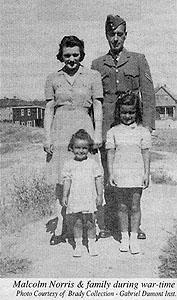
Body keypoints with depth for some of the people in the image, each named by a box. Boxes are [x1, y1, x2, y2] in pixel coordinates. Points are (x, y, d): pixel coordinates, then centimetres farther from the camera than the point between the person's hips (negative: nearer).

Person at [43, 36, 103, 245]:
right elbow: (48, 110, 8)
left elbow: (98, 108, 4)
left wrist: (98, 134, -5)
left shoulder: (93, 76, 4)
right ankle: (60, 229, 13)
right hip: (60, 132, 2)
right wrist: (47, 137, 1)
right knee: (60, 181, 5)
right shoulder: (53, 79, 8)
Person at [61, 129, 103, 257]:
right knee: (77, 223, 7)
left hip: (90, 198, -1)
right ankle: (78, 245, 20)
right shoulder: (69, 164, 4)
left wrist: (100, 195, -1)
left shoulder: (93, 164, 2)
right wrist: (65, 196, -1)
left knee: (90, 222, 3)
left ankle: (92, 244, 20)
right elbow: (67, 180, 4)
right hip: (74, 199, 1)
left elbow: (98, 179, 3)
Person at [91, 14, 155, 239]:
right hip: (106, 126, 1)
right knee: (108, 177, 2)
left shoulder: (138, 60, 9)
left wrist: (147, 125, -6)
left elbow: (148, 94, 4)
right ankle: (108, 224, 11)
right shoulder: (97, 64, 13)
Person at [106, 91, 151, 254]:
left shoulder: (143, 131, 2)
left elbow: (146, 154, 3)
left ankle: (134, 237, 15)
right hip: (119, 173, 1)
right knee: (122, 206, 8)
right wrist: (110, 173, -2)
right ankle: (124, 236, 21)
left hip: (137, 173, -1)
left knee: (135, 206, 3)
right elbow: (110, 153, 3)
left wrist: (147, 174, -1)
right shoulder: (113, 132, 3)